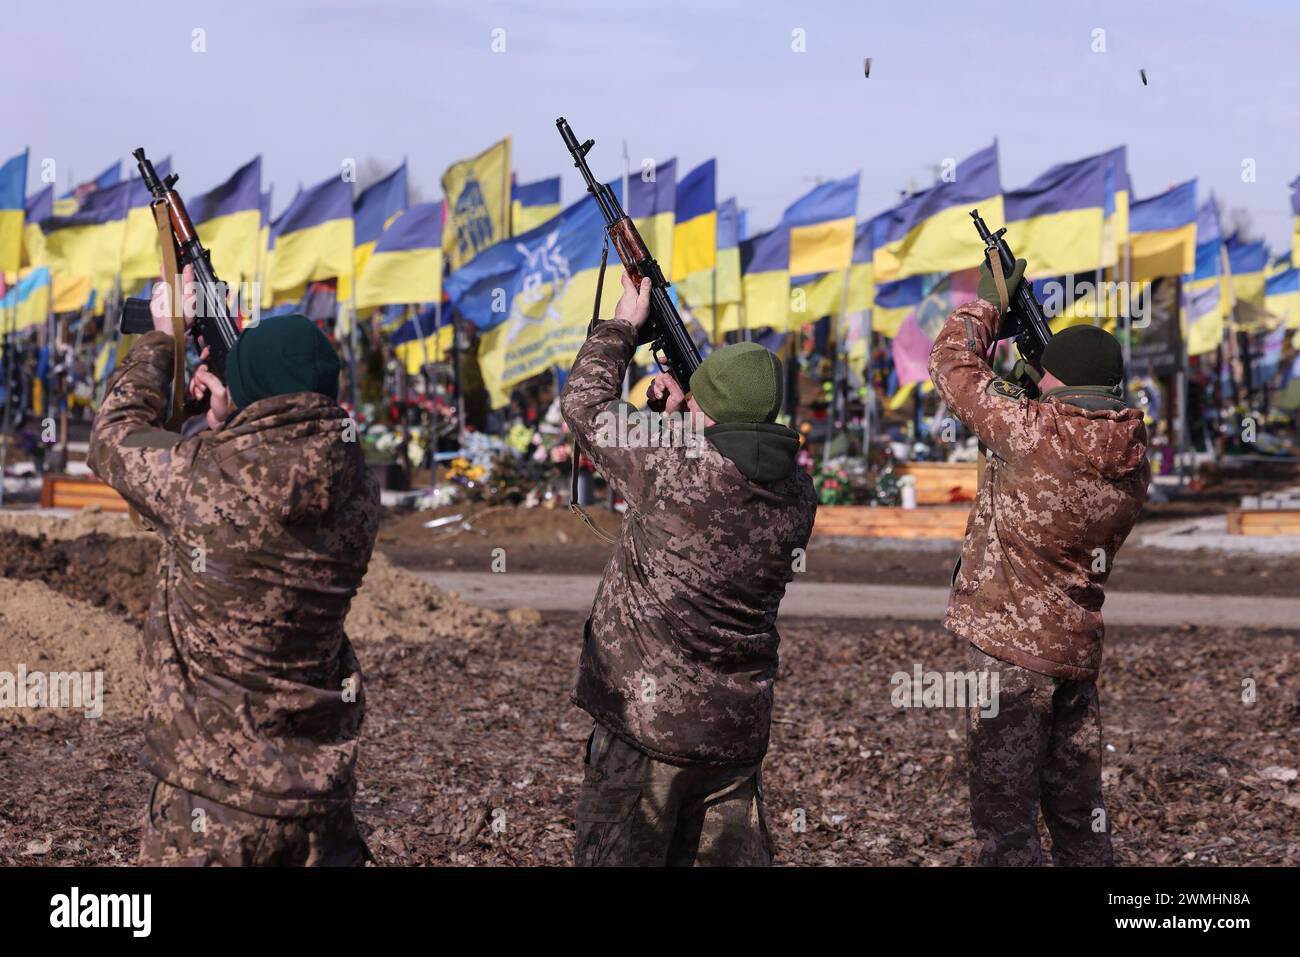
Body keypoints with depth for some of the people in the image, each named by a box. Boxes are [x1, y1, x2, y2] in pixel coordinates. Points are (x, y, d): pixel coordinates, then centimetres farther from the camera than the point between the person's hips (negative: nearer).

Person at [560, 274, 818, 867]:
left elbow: (586, 406, -4)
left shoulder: (676, 469, -19)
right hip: (740, 729, 6)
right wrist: (684, 420, 16)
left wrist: (623, 325, 9)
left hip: (647, 722, -6)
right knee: (735, 855, 17)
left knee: (616, 858, 4)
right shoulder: (796, 493, -1)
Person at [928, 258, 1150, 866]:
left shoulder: (1032, 431, -18)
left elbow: (953, 366, -5)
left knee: (1005, 814, -2)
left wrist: (987, 302, 10)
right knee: (1077, 807, 17)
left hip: (1010, 646, -7)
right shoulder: (1133, 455, 0)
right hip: (1078, 649, 7)